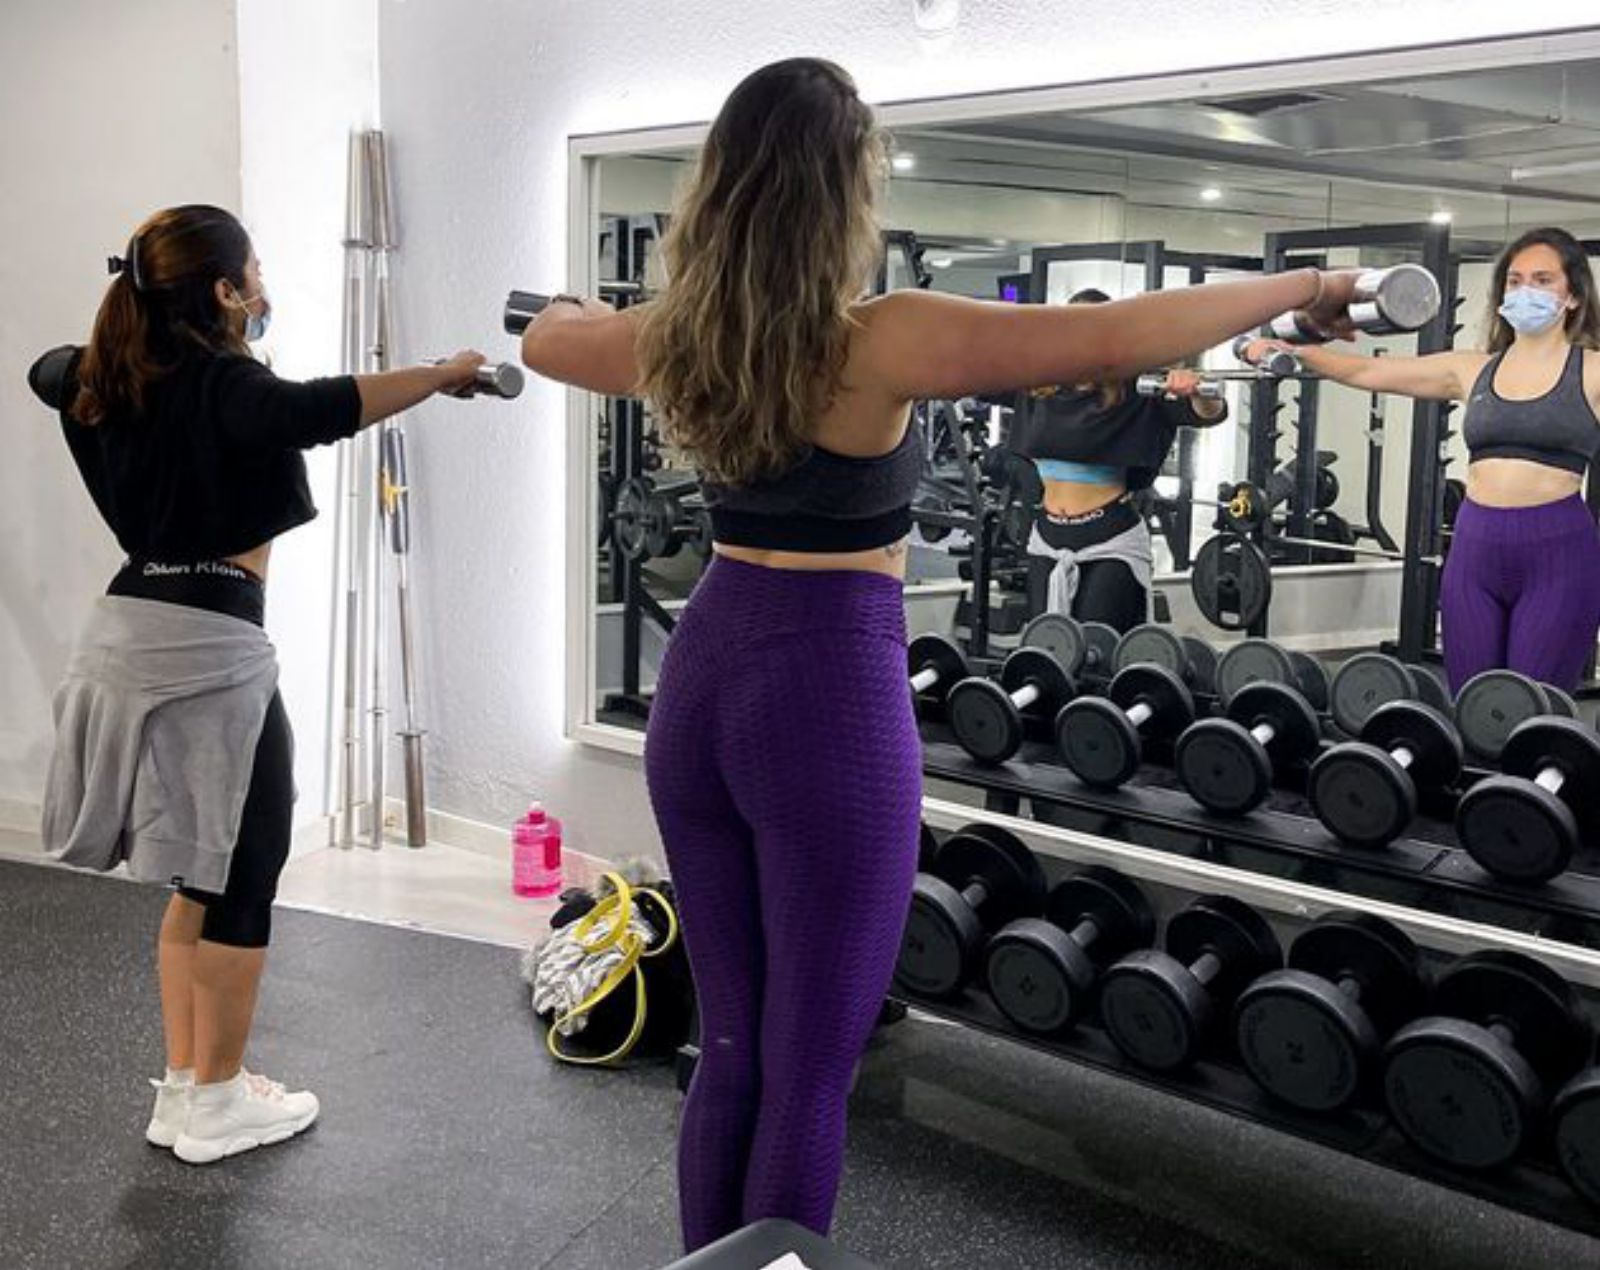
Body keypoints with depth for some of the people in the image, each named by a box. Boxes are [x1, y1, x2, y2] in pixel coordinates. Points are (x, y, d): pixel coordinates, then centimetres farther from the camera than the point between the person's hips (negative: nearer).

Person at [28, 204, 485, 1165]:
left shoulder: (109, 384, 10)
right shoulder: (221, 386, -14)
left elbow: (49, 368, 35)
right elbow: (317, 410, -36)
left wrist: (135, 334, 45)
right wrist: (442, 374, -29)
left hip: (128, 637, 9)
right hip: (208, 648, -9)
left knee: (201, 876, 19)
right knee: (244, 878, 5)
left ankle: (184, 1086, 26)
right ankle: (216, 1104, 14)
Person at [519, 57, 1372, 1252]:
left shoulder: (675, 337, 3)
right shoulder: (878, 340, -16)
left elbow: (545, 338, 24)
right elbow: (1127, 334, -18)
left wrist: (577, 307, 48)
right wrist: (1303, 286, -3)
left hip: (701, 684, 7)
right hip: (830, 702, -7)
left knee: (729, 1053, 18)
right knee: (808, 1075, 6)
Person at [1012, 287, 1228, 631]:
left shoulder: (1131, 396, -8)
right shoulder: (1042, 391, 5)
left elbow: (1211, 414, -15)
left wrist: (1194, 392, -34)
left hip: (1110, 541, -5)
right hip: (1047, 540, 5)